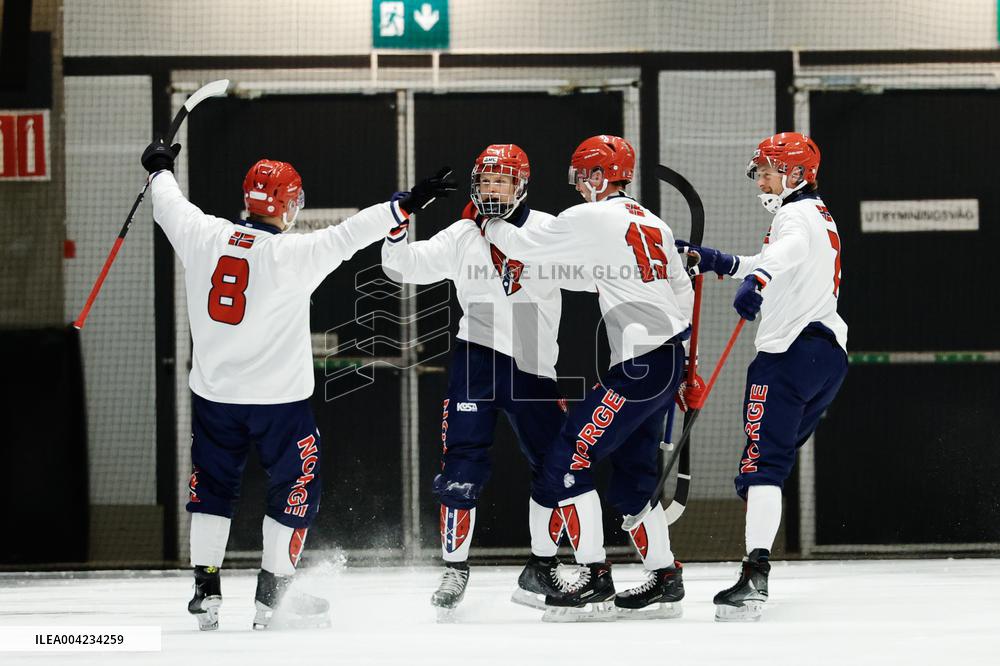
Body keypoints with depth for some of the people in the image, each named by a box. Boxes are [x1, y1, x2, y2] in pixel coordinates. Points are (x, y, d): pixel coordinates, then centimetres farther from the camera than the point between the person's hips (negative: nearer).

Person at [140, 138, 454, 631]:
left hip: (214, 395, 4)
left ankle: (206, 591, 18)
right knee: (295, 489, 11)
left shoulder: (202, 235, -5)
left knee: (212, 485, 20)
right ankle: (271, 600, 10)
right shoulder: (291, 255, -18)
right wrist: (406, 204, -18)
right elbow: (349, 235, -22)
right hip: (278, 398, -4)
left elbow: (169, 206, 13)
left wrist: (160, 169, 33)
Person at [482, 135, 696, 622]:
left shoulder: (592, 218, -9)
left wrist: (486, 222, 17)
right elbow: (683, 292, 22)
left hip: (641, 364, -9)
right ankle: (664, 582, 19)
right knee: (631, 475, 17)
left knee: (569, 459, -7)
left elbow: (523, 245, -2)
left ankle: (594, 581, -10)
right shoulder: (653, 224, 17)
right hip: (669, 359, 9)